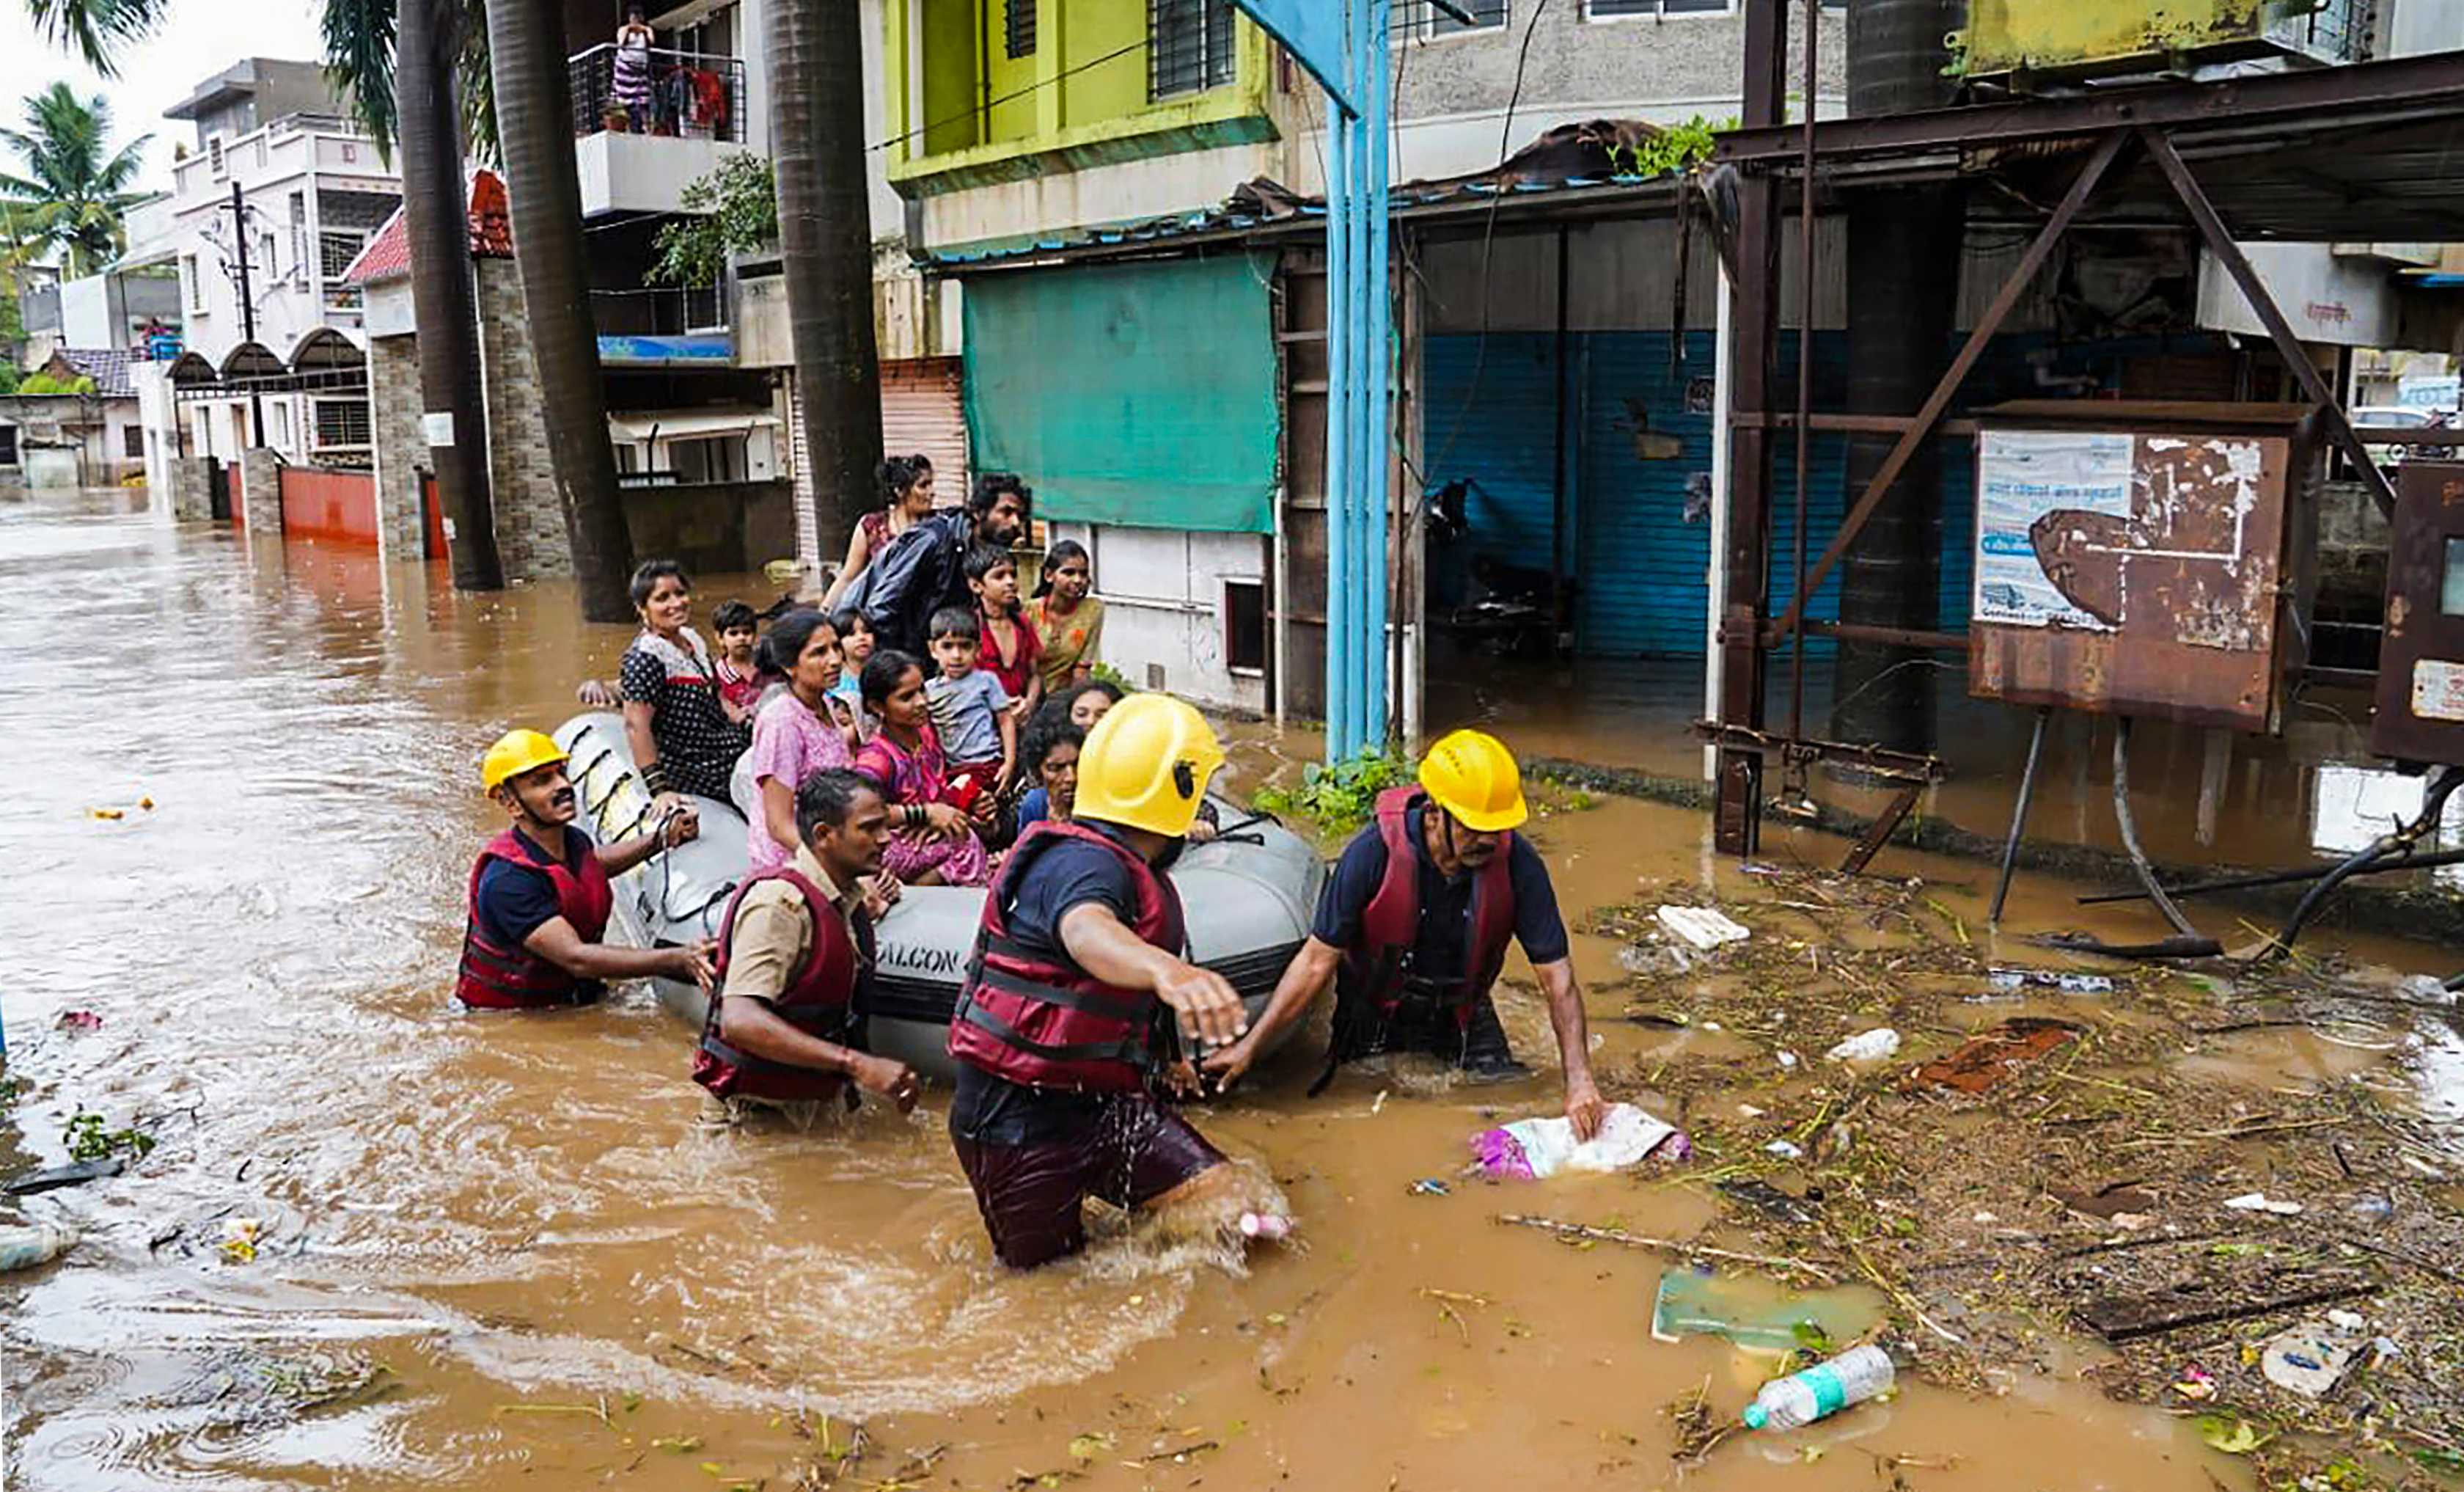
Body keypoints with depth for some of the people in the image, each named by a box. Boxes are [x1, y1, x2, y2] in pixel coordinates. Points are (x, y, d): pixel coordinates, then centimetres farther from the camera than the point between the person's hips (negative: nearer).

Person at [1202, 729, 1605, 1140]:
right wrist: (1250, 1046, -22)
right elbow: (1318, 959, -20)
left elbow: (1558, 978, -19)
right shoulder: (1372, 854, -28)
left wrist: (1579, 1080, -28)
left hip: (1462, 1013, 2)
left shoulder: (1517, 863, -24)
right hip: (1374, 1017, -2)